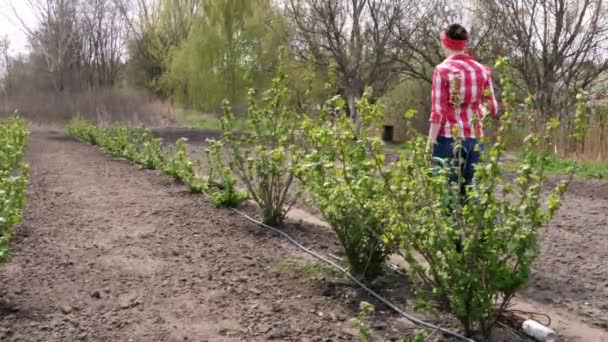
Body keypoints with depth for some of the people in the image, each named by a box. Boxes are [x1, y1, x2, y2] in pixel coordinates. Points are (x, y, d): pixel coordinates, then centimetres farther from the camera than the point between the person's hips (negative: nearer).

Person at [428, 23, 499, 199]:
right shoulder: (482, 70, 7)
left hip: (449, 138, -5)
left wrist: (430, 143, -6)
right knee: (469, 189, 13)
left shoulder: (442, 70, -7)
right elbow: (492, 109, 8)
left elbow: (438, 112, -11)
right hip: (474, 137, 5)